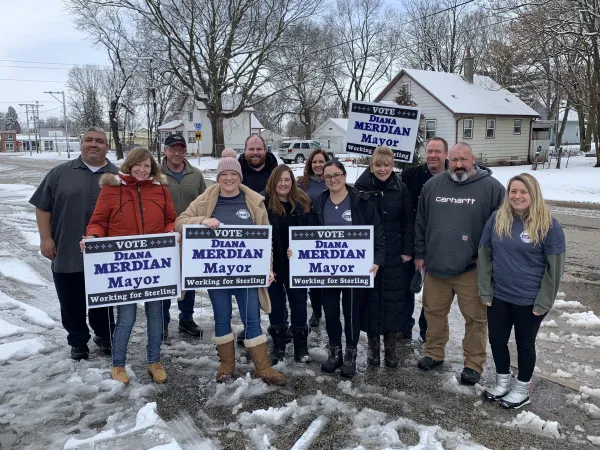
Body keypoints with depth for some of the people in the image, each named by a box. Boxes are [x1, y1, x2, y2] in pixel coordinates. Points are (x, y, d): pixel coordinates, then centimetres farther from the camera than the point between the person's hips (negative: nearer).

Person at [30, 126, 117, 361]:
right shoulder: (60, 173, 2)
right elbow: (43, 206, 4)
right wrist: (45, 238, -3)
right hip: (66, 253, 0)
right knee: (71, 304, 10)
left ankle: (104, 336, 33)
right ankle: (78, 342, 27)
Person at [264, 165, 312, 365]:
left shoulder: (302, 203, 2)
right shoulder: (264, 202, -8)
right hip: (273, 264, -2)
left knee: (299, 304, 9)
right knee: (275, 305, 10)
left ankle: (301, 346, 23)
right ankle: (278, 346, 25)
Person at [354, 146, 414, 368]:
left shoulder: (400, 188, 1)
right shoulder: (360, 187, -3)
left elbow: (408, 221, 3)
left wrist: (407, 251, -2)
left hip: (395, 255, 1)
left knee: (395, 299, 4)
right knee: (371, 299, 5)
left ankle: (390, 347, 19)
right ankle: (373, 345, 21)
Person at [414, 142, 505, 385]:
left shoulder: (492, 187, -5)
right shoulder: (432, 185, 5)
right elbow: (421, 222, 12)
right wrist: (420, 254, 11)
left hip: (472, 269, -3)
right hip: (435, 266, 4)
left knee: (475, 318, 6)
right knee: (434, 312, 16)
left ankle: (474, 363, 23)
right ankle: (434, 353, 34)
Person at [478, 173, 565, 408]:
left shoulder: (549, 225, -12)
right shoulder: (496, 219, -2)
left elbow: (555, 267, -10)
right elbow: (485, 255, 3)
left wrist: (543, 303, -10)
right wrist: (485, 291, -1)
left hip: (529, 301, -4)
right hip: (498, 297, 4)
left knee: (525, 344, 13)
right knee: (497, 339, 15)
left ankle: (522, 388, 33)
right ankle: (502, 381, 38)